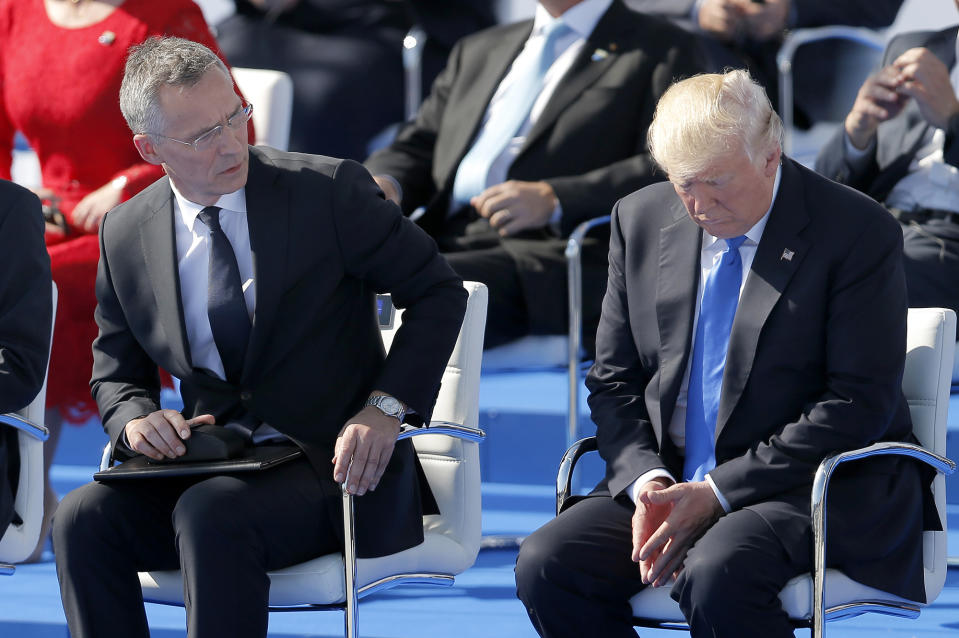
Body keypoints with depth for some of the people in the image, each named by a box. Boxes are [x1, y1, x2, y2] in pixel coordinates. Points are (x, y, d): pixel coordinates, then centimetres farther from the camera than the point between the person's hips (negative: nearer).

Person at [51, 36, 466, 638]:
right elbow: (116, 373, 17)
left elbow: (439, 293, -1)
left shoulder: (329, 190, -6)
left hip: (337, 466, -4)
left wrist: (386, 408, -14)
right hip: (209, 471, 4)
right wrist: (135, 419, -8)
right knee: (85, 517, -23)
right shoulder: (126, 234, 5)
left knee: (210, 515, -34)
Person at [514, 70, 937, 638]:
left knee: (717, 574, -36)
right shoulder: (643, 220, 8)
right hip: (673, 481, 6)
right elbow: (615, 381, 13)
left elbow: (858, 404, -12)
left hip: (824, 491, -6)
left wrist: (719, 493, -17)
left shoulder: (858, 233, -9)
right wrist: (646, 480, -9)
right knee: (545, 565, -19)